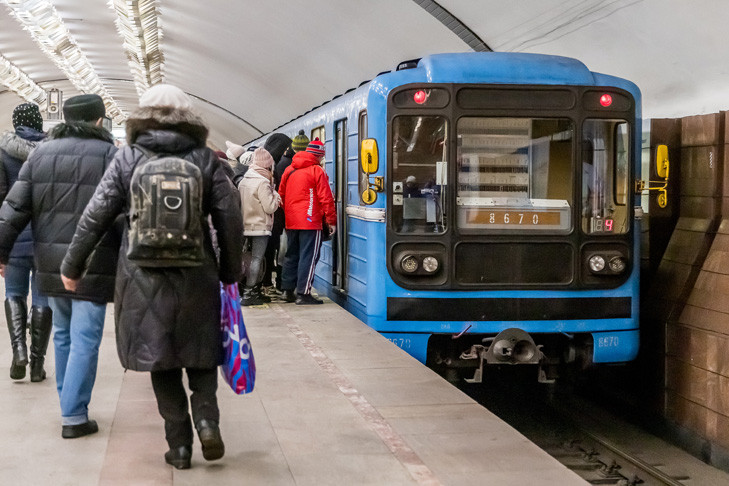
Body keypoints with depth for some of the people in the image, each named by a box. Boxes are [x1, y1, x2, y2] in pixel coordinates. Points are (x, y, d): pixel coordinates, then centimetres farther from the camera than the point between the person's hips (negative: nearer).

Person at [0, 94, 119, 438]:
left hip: (51, 263, 5)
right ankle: (74, 417, 2)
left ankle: (68, 405, 28)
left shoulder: (41, 153, 7)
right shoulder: (110, 155, -6)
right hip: (94, 264, -5)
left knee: (63, 334, 19)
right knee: (85, 340, 0)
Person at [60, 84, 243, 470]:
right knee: (200, 354, 17)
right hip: (196, 278, 0)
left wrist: (72, 266, 9)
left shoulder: (128, 159, -1)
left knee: (162, 362, 12)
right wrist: (230, 273, 9)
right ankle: (207, 419, -4)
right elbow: (230, 218, -3)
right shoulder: (205, 160, 0)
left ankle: (179, 445, 13)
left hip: (144, 279, 0)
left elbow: (95, 217, -2)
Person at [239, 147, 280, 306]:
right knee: (256, 259, -5)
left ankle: (255, 291, 21)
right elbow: (270, 207, -18)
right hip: (261, 226, -8)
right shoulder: (262, 182, -16)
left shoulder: (243, 181, 9)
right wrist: (275, 195, 1)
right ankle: (248, 294, -6)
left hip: (248, 225, 8)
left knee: (256, 258, 16)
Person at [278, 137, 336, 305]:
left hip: (290, 222, 7)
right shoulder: (317, 171, -9)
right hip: (310, 222, -7)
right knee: (308, 257, -4)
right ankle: (303, 294, -6)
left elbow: (281, 195, 17)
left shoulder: (289, 170, 11)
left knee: (292, 255, 16)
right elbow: (325, 198, -10)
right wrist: (331, 220, -4)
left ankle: (287, 290, 19)